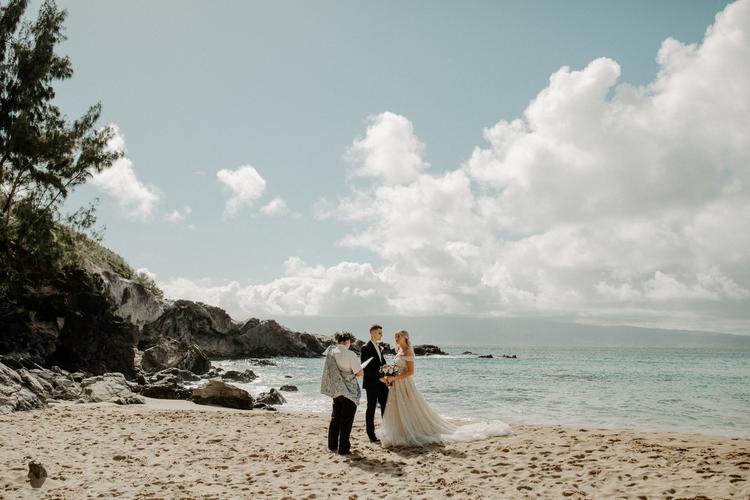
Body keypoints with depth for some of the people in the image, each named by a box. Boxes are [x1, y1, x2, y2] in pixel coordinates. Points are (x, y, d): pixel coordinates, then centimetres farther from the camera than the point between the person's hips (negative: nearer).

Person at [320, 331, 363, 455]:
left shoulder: (330, 352, 1)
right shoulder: (350, 355, -18)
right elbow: (360, 373, -15)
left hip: (335, 390, 6)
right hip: (349, 391, -6)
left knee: (335, 418, 19)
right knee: (346, 421, 4)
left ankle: (332, 445, 27)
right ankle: (343, 448, 8)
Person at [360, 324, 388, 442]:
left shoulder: (378, 347, 14)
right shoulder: (366, 348, -12)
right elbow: (365, 367, -18)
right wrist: (379, 376, -22)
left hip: (382, 382, 8)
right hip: (371, 383, -8)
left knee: (385, 406, 9)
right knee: (371, 408, 1)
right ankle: (371, 435, 9)